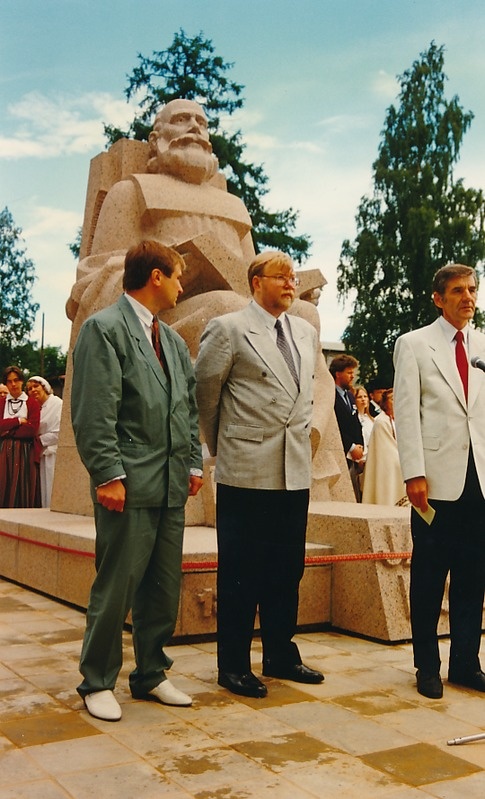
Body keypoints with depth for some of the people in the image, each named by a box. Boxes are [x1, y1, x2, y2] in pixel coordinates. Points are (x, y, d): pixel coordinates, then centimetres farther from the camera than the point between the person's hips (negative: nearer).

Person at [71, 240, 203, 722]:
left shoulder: (172, 339, 20)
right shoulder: (104, 328, -5)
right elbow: (94, 412, -12)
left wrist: (194, 463, 13)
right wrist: (109, 474, -16)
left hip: (172, 485, 8)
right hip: (130, 485, -7)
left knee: (165, 587, 12)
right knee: (116, 586, -1)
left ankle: (151, 674, 25)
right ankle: (98, 682, 15)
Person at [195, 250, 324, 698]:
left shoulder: (307, 333, 14)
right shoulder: (228, 329, -5)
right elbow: (204, 390, 1)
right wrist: (221, 444, 8)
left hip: (296, 471, 6)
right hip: (247, 472, -6)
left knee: (287, 570, 12)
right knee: (241, 573, 2)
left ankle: (281, 656, 26)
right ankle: (234, 665, 14)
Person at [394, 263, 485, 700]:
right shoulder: (413, 345, 3)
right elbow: (406, 414, -4)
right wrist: (414, 473, -11)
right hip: (438, 478, -3)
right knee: (429, 576, 4)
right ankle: (428, 667, 17)